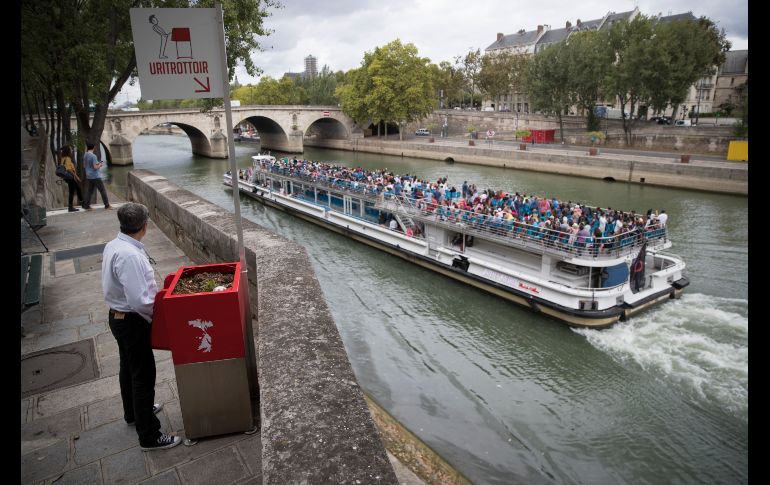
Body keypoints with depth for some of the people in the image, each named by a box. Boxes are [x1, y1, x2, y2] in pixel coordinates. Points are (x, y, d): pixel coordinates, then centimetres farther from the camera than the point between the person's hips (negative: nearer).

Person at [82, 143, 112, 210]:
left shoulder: (85, 156, 8)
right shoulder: (93, 156, -16)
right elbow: (95, 167, -20)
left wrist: (97, 163, 17)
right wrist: (100, 165, -2)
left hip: (89, 176, 8)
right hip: (95, 177, -8)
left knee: (89, 191, 12)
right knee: (103, 190, 0)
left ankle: (86, 205, 11)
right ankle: (107, 205, 3)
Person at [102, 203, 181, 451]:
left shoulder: (112, 246, 1)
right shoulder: (130, 255, -29)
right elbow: (139, 300, -30)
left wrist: (152, 291, 10)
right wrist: (157, 315, -13)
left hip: (118, 317, 10)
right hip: (132, 322, -10)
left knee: (128, 368, 26)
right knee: (144, 376, 1)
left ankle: (133, 412, 48)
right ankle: (149, 436, 12)